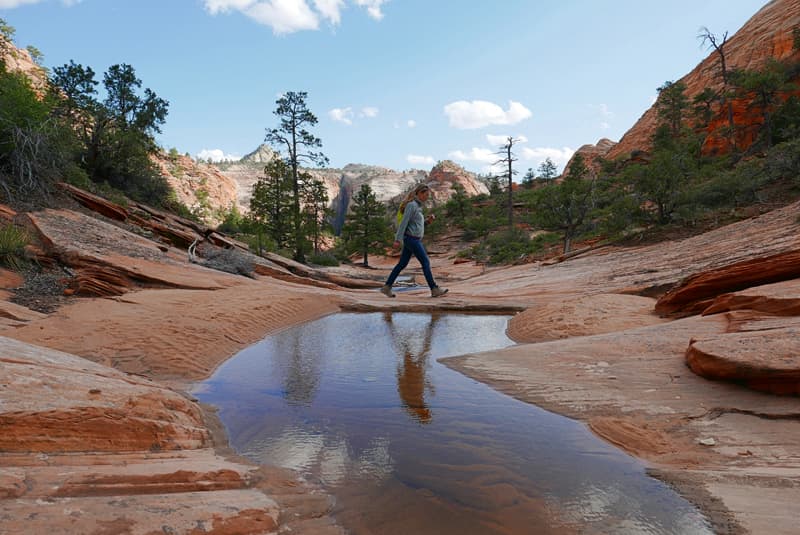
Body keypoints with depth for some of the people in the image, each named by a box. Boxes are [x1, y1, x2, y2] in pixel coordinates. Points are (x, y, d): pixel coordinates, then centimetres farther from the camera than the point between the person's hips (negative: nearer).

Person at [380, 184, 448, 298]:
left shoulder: (417, 206, 18)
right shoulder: (411, 205, -12)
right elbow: (404, 222, -18)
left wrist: (428, 220, 7)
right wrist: (398, 240, -22)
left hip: (413, 239, 10)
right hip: (412, 239, -10)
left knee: (402, 264, 9)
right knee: (425, 262, -5)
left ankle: (387, 287, 12)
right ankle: (434, 289, 0)